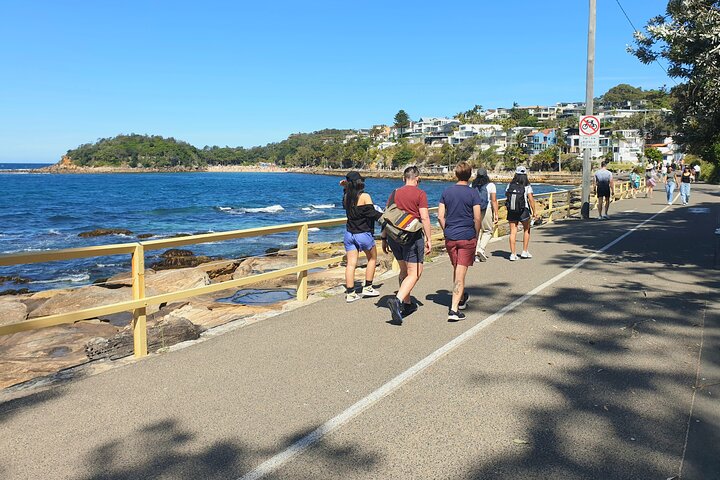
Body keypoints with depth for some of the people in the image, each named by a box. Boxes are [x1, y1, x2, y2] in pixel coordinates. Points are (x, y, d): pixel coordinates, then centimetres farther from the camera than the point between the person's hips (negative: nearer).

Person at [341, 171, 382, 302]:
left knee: (351, 263, 3)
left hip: (349, 233, 5)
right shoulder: (365, 196, -13)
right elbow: (372, 213, -16)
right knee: (372, 259, 17)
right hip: (364, 234, -5)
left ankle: (350, 293, 2)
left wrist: (346, 188, 19)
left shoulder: (346, 197, 3)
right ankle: (367, 288, 20)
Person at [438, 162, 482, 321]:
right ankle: (454, 310, -9)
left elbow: (440, 216, 2)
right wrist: (476, 236, 3)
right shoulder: (473, 193, -7)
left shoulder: (447, 192, 3)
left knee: (456, 269, 21)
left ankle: (461, 299, 40)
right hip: (467, 237, -4)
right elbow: (477, 218, -9)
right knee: (461, 273, -3)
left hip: (450, 237, 4)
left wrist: (447, 231, 13)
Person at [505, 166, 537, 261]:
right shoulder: (527, 186, -11)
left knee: (513, 232, 5)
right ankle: (525, 252, 21)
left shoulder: (510, 185, -3)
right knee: (526, 230, 19)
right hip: (524, 211, -2)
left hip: (511, 212, 2)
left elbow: (506, 195, 8)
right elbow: (531, 200, -14)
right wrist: (534, 212, -8)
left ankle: (513, 254, 2)